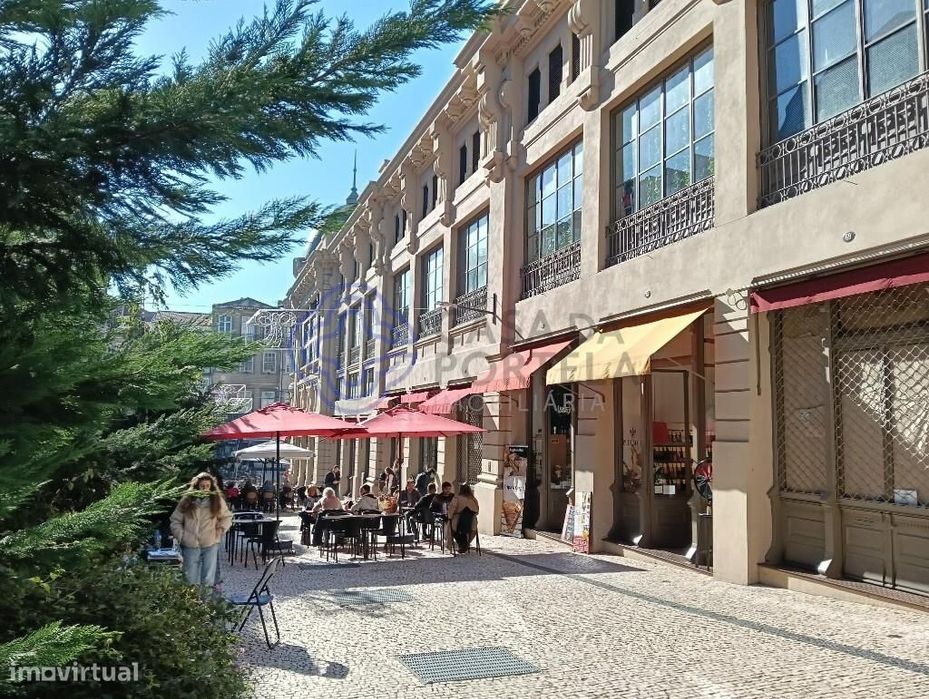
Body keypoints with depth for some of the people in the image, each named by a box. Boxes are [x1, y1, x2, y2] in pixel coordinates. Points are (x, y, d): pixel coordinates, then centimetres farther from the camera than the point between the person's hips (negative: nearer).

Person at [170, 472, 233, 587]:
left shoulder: (217, 500, 3)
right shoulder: (187, 501, 1)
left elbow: (227, 517, 15)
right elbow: (175, 520, 7)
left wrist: (221, 529, 1)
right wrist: (181, 535, -3)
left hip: (210, 544, 0)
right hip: (191, 545, 0)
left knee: (208, 580, 2)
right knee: (191, 580, 5)